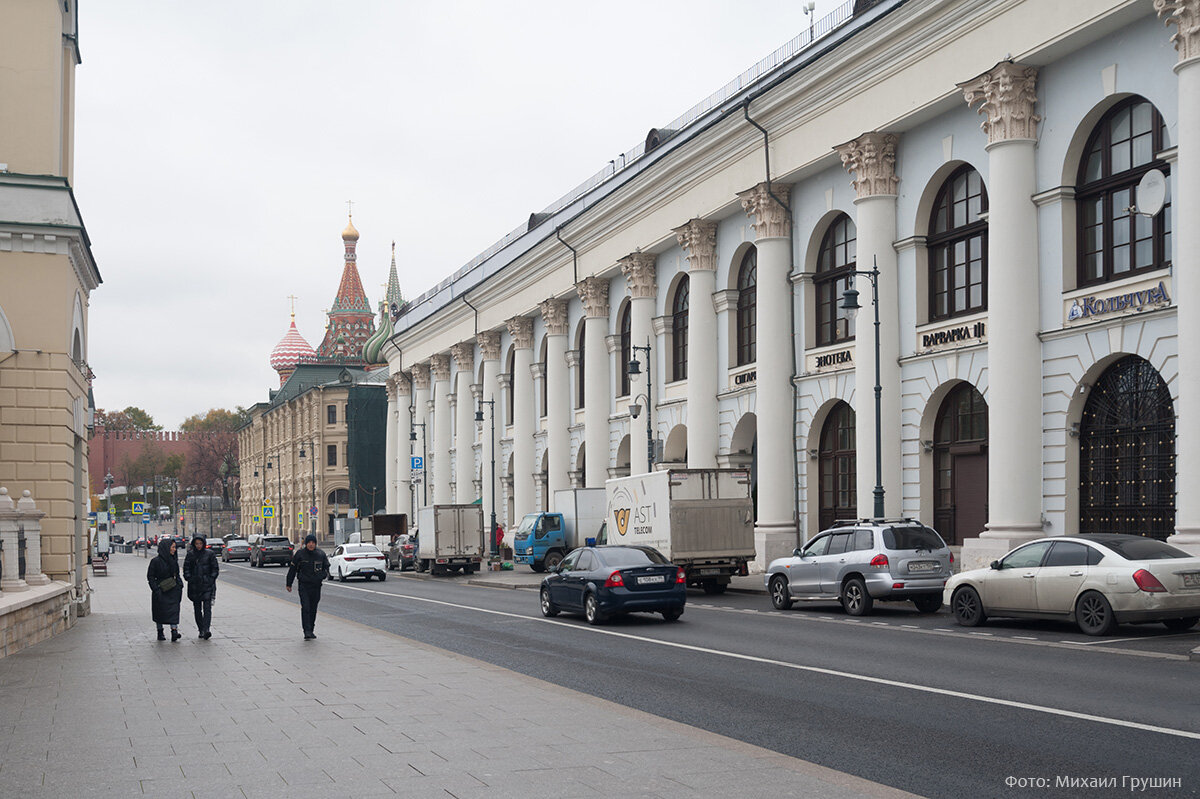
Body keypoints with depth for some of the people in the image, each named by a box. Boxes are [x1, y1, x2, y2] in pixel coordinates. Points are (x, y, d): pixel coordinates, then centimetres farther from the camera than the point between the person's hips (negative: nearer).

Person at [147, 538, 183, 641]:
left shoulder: (174, 560, 9)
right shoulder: (156, 561, -9)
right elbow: (150, 577, -8)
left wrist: (180, 585, 4)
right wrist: (156, 590, -15)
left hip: (173, 590, 4)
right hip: (161, 591, -4)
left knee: (173, 610, -9)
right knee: (160, 612, 6)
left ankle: (174, 632, -18)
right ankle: (160, 633, 21)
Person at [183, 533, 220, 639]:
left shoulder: (209, 554, 1)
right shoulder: (190, 554, 5)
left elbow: (215, 568, 5)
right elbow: (186, 569, 9)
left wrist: (211, 579, -5)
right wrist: (189, 579, -4)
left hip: (207, 584, -2)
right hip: (194, 586, 2)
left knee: (207, 607, -13)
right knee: (197, 609, 6)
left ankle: (206, 630, -22)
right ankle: (201, 630, 13)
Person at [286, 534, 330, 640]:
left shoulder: (321, 554, 4)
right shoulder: (300, 554, -2)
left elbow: (326, 568, 14)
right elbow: (292, 569, 5)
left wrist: (322, 575, -8)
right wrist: (289, 584, 6)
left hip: (316, 586, 3)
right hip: (304, 585, -3)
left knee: (313, 609, 10)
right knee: (305, 608, -14)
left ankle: (311, 631, 22)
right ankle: (307, 631, -18)